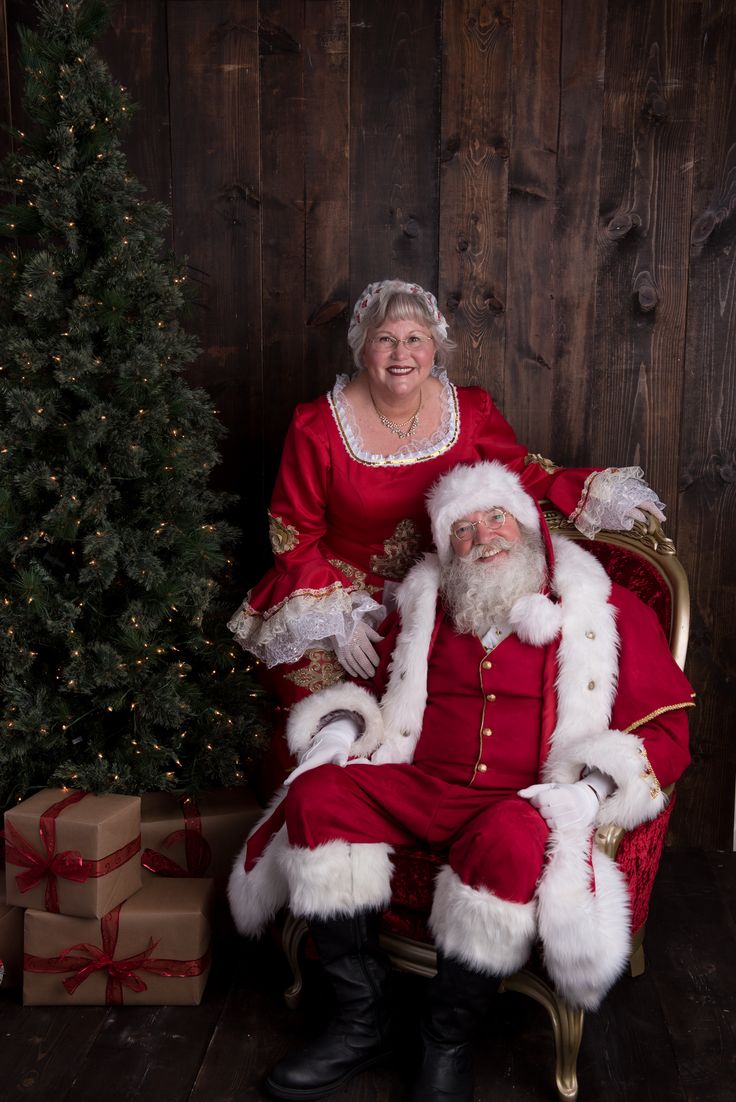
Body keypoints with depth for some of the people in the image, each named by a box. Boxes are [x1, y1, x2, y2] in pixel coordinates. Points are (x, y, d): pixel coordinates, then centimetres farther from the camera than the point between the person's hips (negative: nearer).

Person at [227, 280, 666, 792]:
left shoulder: (471, 410, 1)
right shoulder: (318, 426, -7)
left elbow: (525, 475, 12)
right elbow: (295, 535, -2)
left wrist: (599, 493, -4)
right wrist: (334, 618, -12)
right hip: (345, 591, -2)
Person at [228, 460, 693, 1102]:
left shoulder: (601, 608, 6)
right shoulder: (425, 606, 19)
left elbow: (666, 725, 1)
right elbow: (381, 688, 31)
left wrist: (592, 786, -16)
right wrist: (344, 724, 9)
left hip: (524, 803, -4)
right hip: (423, 787, 4)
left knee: (511, 839, -38)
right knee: (318, 793, -21)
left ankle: (448, 1044, -15)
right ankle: (363, 1023, -12)